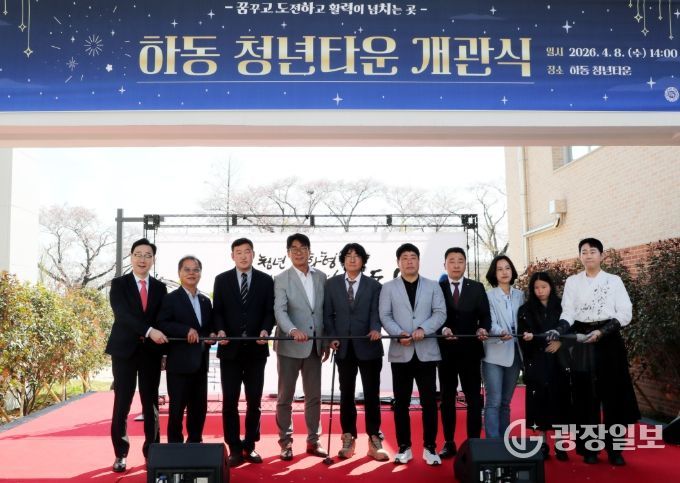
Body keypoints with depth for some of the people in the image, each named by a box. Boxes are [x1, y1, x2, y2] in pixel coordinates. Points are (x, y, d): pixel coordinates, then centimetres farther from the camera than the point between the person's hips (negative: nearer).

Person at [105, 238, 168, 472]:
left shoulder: (160, 287, 8)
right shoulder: (119, 284, -1)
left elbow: (162, 319, 7)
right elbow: (122, 314, -15)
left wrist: (161, 341, -9)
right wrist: (149, 330, -27)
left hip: (151, 351, 2)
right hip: (125, 349, -2)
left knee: (151, 404, 6)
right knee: (122, 403, 1)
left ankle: (152, 451, 15)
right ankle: (120, 454, 13)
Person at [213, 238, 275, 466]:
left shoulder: (266, 280, 6)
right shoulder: (221, 280, 7)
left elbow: (270, 311, 3)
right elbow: (217, 311, 5)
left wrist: (265, 330, -15)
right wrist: (220, 330, -13)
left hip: (256, 348, 1)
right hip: (230, 348, 0)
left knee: (254, 400, 7)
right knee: (230, 400, 2)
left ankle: (250, 445, 19)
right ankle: (234, 448, 11)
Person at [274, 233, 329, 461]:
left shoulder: (321, 277, 8)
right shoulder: (281, 279, -4)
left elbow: (326, 311, 11)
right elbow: (279, 310, -16)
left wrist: (326, 342, 9)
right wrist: (293, 330, -34)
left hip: (315, 345, 4)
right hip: (289, 345, -3)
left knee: (314, 396, 10)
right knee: (285, 396, 5)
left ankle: (313, 440, 21)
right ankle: (285, 442, 16)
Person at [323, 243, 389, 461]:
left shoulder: (374, 285, 3)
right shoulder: (332, 284, 7)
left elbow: (376, 312, -7)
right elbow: (328, 314, 5)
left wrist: (376, 329, -26)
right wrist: (332, 337, -7)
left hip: (368, 346, -1)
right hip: (343, 347, 1)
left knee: (371, 394, 3)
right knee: (346, 394, 8)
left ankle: (374, 440, 12)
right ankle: (348, 439, 18)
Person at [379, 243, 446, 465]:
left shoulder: (433, 286, 10)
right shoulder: (388, 288, 8)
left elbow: (440, 313, 0)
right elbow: (385, 316, -1)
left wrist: (423, 329, -16)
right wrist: (399, 334, -18)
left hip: (426, 351, 0)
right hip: (400, 352, 0)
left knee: (429, 401, 1)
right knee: (401, 402, 6)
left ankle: (430, 447, 12)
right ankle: (404, 447, 16)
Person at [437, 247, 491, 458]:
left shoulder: (477, 288, 6)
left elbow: (485, 315, 2)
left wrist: (483, 329, -19)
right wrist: (443, 329, -23)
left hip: (470, 350, 1)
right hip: (446, 350, 0)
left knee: (474, 399, 5)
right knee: (447, 399, 8)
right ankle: (449, 443, 17)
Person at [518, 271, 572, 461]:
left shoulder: (561, 307, 7)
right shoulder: (526, 310, 3)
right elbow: (522, 336, -4)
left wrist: (560, 341, -9)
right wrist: (527, 337, -26)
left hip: (559, 361, 1)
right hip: (537, 362, -1)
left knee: (560, 399, 1)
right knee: (540, 400, -1)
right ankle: (542, 444, 8)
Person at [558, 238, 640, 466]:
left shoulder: (614, 281, 4)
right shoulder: (572, 282, 7)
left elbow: (625, 312, -2)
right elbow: (568, 311, -1)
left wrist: (602, 331, -14)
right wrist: (559, 332, -20)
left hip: (609, 340, 0)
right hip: (582, 342, 1)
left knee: (613, 394, 1)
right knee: (586, 395, 3)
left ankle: (614, 448, 12)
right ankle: (589, 447, 12)